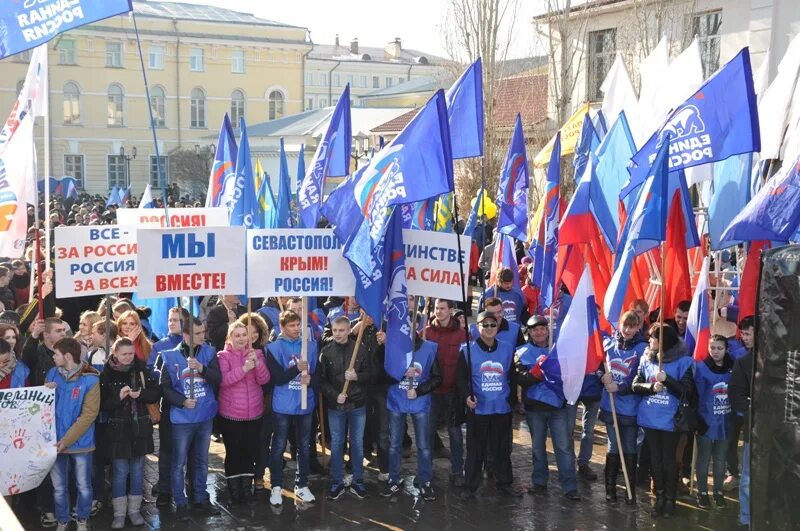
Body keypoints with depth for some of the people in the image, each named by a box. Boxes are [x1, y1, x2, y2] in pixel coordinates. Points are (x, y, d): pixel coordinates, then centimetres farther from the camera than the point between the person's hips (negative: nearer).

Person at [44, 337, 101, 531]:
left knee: (83, 486, 10)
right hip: (56, 441, 3)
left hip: (80, 443, -3)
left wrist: (67, 440, -17)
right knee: (59, 487, 13)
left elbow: (89, 415, -15)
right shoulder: (52, 374, 0)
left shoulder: (90, 379, -14)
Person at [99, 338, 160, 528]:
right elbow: (102, 404, -7)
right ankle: (119, 513, 13)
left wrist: (140, 394, -16)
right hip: (118, 428, -2)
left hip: (140, 427, 2)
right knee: (120, 472, 3)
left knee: (137, 471, 10)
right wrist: (118, 397, -23)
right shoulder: (107, 374, -7)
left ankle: (134, 510, 22)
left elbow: (156, 393, 1)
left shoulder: (141, 370, -1)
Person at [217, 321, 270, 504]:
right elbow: (223, 380, -20)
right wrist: (243, 368, -31)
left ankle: (247, 487, 23)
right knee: (233, 451, 3)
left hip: (254, 412, 3)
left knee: (250, 451, 10)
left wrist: (257, 363, -23)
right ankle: (234, 489, 15)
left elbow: (264, 380, -5)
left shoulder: (257, 353, 5)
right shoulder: (223, 356, -5)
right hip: (230, 414, -3)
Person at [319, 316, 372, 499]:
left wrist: (357, 377, -20)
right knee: (336, 444, 8)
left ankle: (357, 482, 21)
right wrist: (335, 395, -16)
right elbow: (322, 380, -4)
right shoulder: (326, 351, -5)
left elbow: (369, 375, -1)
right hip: (335, 406, 0)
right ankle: (337, 483, 19)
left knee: (357, 443, 9)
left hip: (358, 405, 0)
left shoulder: (359, 349, -5)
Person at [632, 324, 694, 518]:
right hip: (650, 419, 4)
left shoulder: (682, 362, -10)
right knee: (655, 460, 14)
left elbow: (688, 393, -13)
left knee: (669, 461, 6)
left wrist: (667, 380, -24)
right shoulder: (646, 359, 4)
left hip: (670, 420, -4)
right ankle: (659, 497, 27)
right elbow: (636, 385, 2)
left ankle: (670, 499, 21)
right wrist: (651, 387, -17)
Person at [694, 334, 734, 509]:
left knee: (720, 459, 14)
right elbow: (697, 396, -11)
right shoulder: (701, 367, -10)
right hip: (707, 421, -3)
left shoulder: (732, 368, 0)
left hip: (725, 422, 3)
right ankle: (702, 493, 19)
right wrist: (698, 420, -16)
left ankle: (718, 492, 27)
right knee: (704, 458, 8)